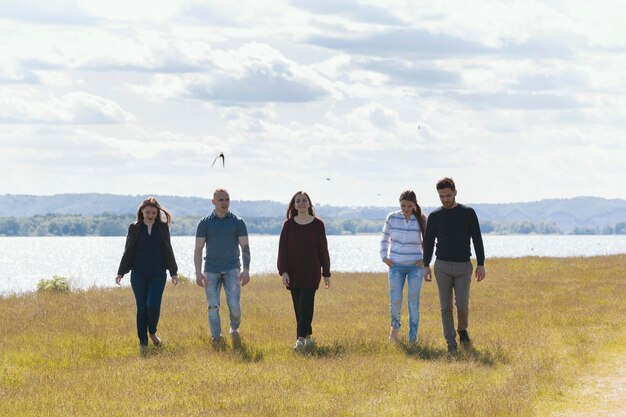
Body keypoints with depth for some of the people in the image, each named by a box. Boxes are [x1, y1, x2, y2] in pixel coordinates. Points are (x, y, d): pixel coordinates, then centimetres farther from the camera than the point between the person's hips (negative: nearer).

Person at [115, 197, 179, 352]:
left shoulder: (163, 227, 6)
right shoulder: (134, 228, 4)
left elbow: (168, 251, 10)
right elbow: (128, 252, 6)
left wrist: (174, 272, 9)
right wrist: (120, 273, 1)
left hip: (158, 274, 0)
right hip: (139, 274, 0)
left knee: (153, 305, -13)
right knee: (142, 308, 0)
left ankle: (152, 332, 13)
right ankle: (143, 342, 9)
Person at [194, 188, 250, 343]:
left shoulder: (238, 222, 4)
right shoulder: (205, 223, 4)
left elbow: (245, 247, 2)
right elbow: (198, 249, 2)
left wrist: (246, 270, -9)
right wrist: (198, 272, -8)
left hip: (232, 269, -1)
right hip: (211, 271, 1)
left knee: (234, 304, -13)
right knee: (213, 307, -1)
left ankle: (234, 328, 15)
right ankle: (216, 339, 8)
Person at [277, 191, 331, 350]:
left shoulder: (317, 224, 2)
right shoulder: (289, 225, 4)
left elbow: (323, 249, 5)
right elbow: (282, 249, 2)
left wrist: (326, 273, 6)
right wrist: (283, 271, -8)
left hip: (312, 272, -2)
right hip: (294, 272, 2)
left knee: (305, 305, -12)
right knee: (299, 307, 6)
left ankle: (301, 339, -17)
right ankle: (308, 336, 18)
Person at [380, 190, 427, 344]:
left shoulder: (421, 220, -4)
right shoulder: (392, 218, -2)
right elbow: (385, 238, 11)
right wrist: (384, 257, 1)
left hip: (415, 266, -1)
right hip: (396, 266, 1)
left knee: (413, 302, -4)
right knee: (395, 301, -6)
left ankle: (413, 339, 3)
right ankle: (395, 326, 26)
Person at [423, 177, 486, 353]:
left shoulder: (468, 213, 2)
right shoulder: (434, 216, 4)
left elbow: (477, 240, 2)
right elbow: (428, 242, 7)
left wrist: (481, 264, -4)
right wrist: (426, 266, -2)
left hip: (463, 266, -1)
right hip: (443, 266, 1)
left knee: (462, 304, -9)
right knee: (446, 307, -1)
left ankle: (462, 331, 19)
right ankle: (451, 343, 3)